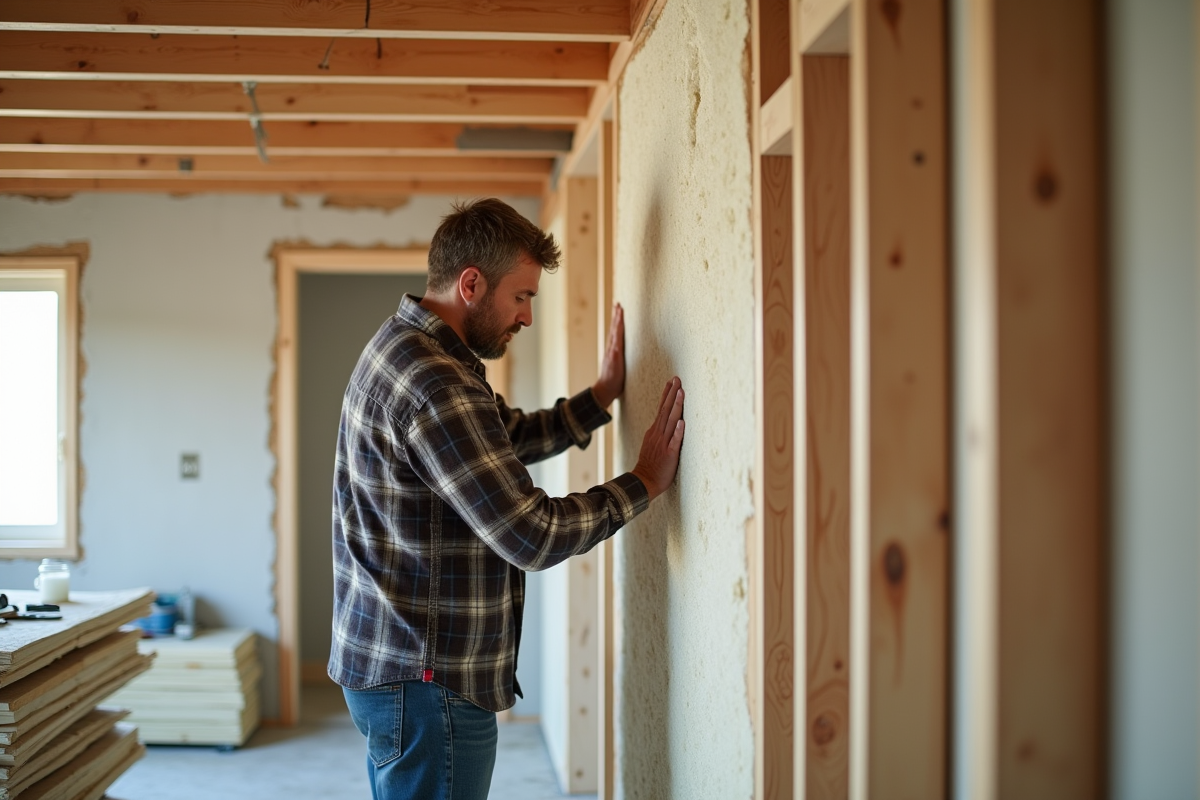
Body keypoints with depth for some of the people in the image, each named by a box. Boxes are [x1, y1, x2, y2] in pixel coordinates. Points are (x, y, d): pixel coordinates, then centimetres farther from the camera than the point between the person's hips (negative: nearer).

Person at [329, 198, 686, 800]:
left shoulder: (403, 346, 10)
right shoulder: (435, 383, -24)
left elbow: (513, 437, 22)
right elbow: (532, 536, -25)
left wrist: (602, 395, 11)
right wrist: (643, 483, -13)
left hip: (390, 661, 11)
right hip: (425, 682, -11)